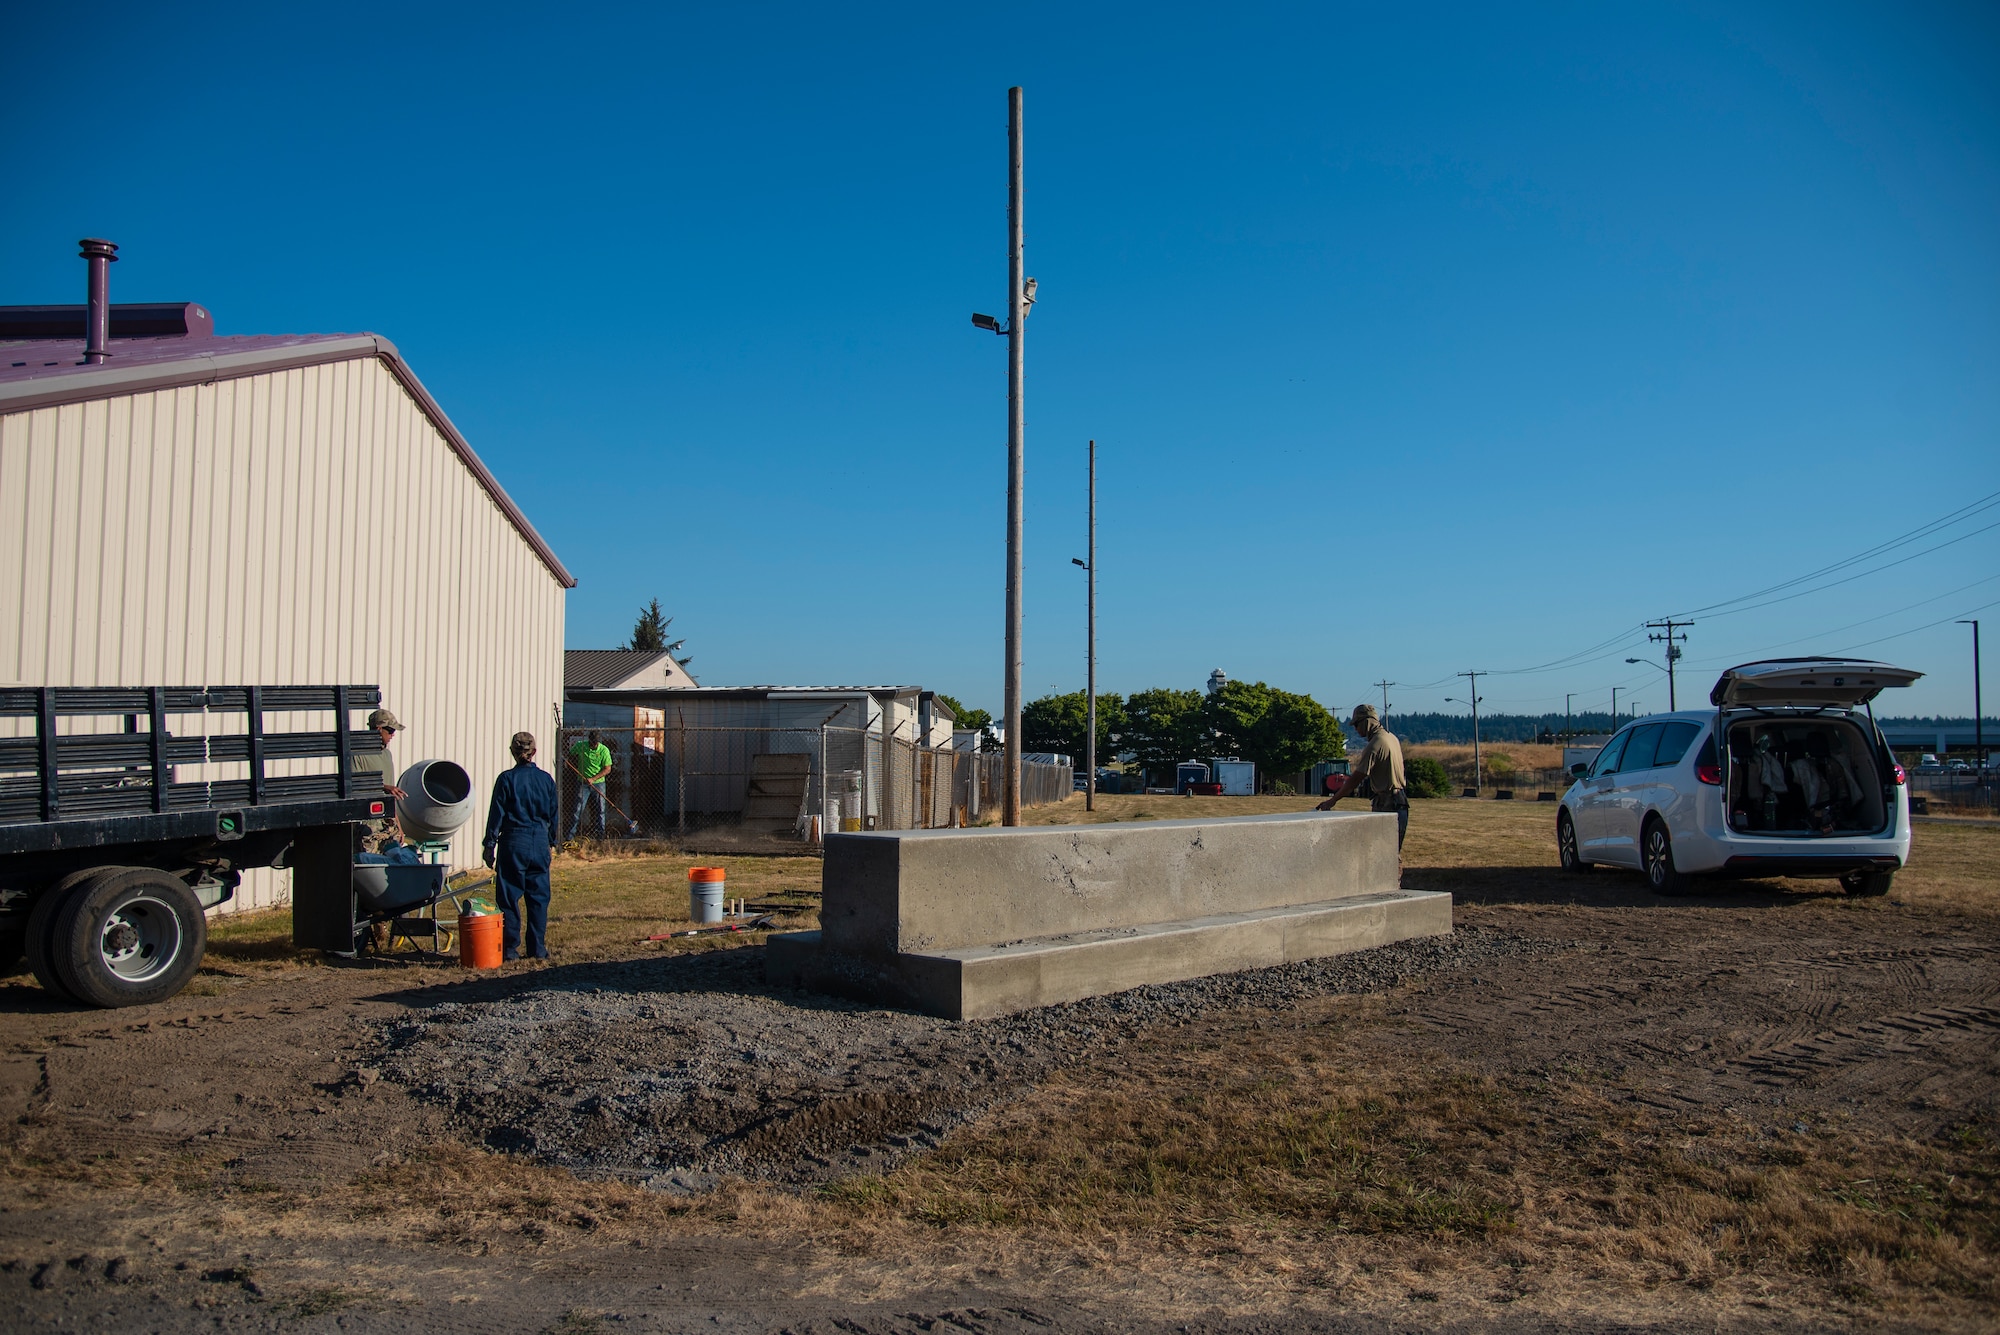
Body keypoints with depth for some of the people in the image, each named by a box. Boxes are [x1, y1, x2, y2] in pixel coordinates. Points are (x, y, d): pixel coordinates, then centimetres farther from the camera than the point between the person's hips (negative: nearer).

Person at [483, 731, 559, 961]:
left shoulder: (507, 779, -6)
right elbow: (553, 814, 10)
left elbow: (496, 814, -5)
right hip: (540, 843, 3)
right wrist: (552, 842, 21)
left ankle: (510, 948, 5)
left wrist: (490, 845, 2)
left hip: (513, 842, -3)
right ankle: (538, 948, 11)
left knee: (510, 897, 4)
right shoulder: (546, 779, 3)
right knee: (539, 897, 9)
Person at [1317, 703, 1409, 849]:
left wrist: (1332, 801, -11)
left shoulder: (1374, 746, -16)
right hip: (1400, 803, 9)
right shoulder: (1392, 738, 12)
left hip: (1385, 805, -9)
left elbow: (1355, 780, -16)